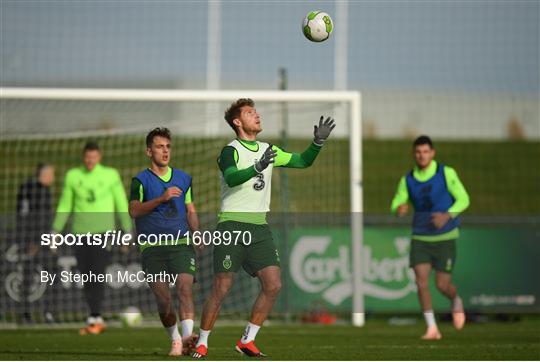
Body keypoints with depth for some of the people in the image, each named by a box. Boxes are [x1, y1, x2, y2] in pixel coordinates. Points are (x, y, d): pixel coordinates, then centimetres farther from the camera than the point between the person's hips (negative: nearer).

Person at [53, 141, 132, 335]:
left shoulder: (111, 175, 0)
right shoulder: (72, 176, 5)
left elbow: (121, 204, 5)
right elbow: (64, 205, 11)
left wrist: (127, 232, 3)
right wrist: (56, 230, 5)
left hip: (103, 231, -3)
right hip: (80, 232, 3)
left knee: (97, 274, -14)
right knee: (86, 278, 2)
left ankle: (95, 319, -14)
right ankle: (96, 319, 12)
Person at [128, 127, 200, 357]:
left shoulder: (183, 178, 17)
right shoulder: (141, 180, 3)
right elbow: (134, 210, -10)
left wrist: (197, 233, 6)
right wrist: (161, 198, -20)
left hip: (181, 243, 2)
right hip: (152, 246, -2)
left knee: (185, 287, -20)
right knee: (163, 299, -5)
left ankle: (187, 337, -33)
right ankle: (175, 339, 17)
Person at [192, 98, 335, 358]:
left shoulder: (267, 150, 14)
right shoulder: (231, 151, -7)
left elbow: (302, 161, 20)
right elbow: (231, 178, -26)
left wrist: (318, 142, 3)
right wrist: (257, 167, -41)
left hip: (259, 226, 6)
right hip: (232, 224, -6)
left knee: (273, 285, -6)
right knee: (221, 288, -7)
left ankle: (247, 341, 5)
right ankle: (201, 343, 8)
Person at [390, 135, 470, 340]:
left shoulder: (446, 173, -8)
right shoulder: (407, 180, 1)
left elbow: (463, 199, -4)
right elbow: (397, 204, 0)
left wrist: (448, 215, -22)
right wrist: (399, 209, -26)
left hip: (445, 237, -2)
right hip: (420, 237, 2)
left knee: (442, 285, -3)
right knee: (421, 280, -13)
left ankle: (456, 302, 34)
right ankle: (432, 328, -5)